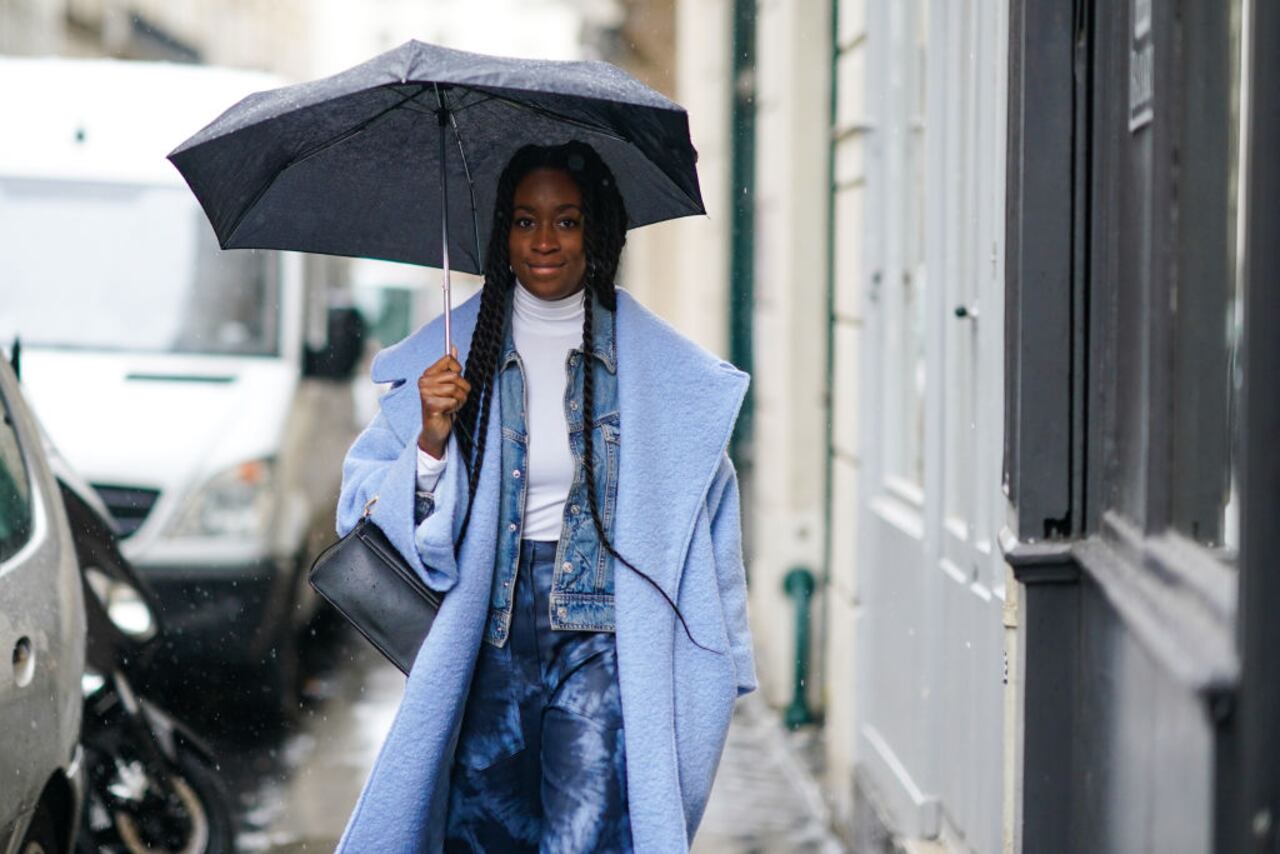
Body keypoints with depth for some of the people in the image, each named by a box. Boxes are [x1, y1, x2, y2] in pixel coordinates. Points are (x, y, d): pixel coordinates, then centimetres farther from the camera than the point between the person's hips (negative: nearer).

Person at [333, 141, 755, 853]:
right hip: (489, 628, 2)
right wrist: (433, 439, -15)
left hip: (603, 636, -2)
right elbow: (369, 506, 4)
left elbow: (702, 509, 8)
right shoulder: (452, 352, 4)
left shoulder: (658, 364, 2)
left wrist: (717, 668, 5)